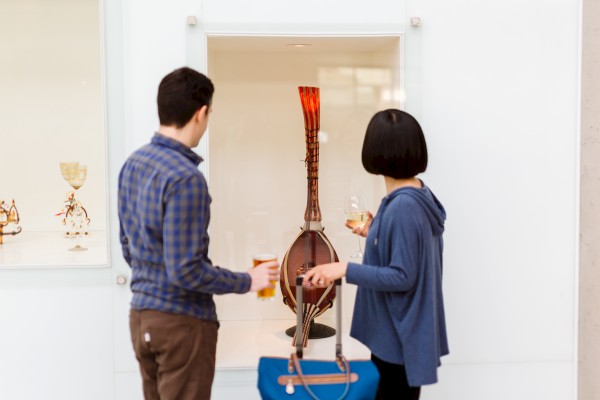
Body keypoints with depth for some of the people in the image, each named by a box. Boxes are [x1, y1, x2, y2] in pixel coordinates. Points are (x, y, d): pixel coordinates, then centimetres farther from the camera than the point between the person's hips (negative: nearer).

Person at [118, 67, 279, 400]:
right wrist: (248, 281, -11)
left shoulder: (133, 163, 3)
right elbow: (186, 270, -24)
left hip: (141, 313, 8)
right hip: (181, 321, -8)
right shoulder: (185, 177, -23)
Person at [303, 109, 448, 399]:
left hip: (399, 337, -9)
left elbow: (402, 276, -24)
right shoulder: (420, 196, 4)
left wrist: (344, 269, -26)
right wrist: (376, 232, 14)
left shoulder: (402, 206, -25)